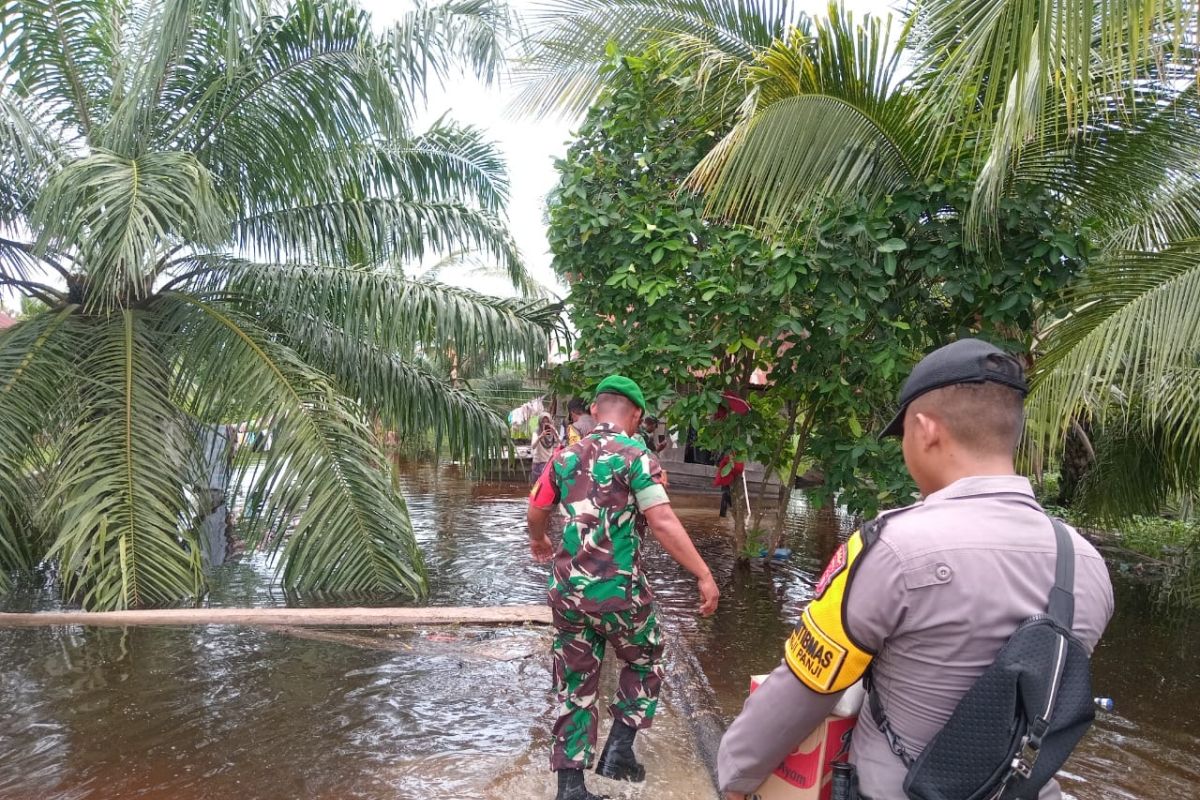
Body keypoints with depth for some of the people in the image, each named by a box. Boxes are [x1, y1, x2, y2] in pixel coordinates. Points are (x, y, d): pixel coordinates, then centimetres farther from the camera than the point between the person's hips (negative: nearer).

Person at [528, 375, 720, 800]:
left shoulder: (565, 456, 6)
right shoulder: (635, 456, -10)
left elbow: (536, 513, 17)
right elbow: (663, 524, -18)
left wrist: (539, 542, 38)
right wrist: (704, 576, -15)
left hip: (568, 589, 5)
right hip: (618, 589, -4)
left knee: (574, 685, 15)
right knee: (645, 662, 23)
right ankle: (618, 749, 18)